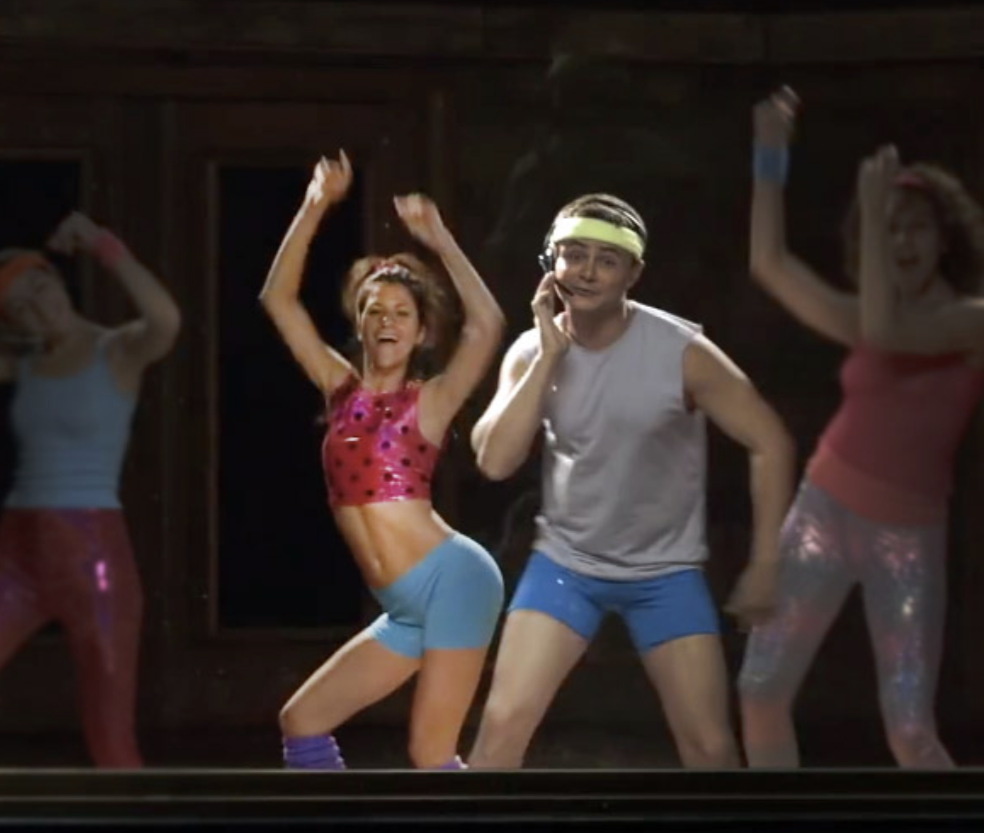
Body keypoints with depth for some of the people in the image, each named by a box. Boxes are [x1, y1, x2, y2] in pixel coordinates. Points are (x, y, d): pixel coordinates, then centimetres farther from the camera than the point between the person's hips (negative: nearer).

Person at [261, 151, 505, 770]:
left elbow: (487, 323, -18)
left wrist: (438, 239, -15)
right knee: (302, 720, 8)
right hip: (411, 607, 7)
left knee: (430, 754, -11)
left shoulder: (430, 401, -1)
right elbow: (278, 299, 11)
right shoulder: (341, 388, 13)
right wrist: (316, 207, 2)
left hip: (453, 581, -7)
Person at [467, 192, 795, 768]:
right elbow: (495, 461, -17)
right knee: (502, 725, -10)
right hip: (565, 563, 2)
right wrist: (549, 355, -20)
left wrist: (765, 565, -10)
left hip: (665, 573, -2)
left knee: (710, 747, -3)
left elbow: (770, 443, -11)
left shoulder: (681, 352, -17)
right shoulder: (531, 351, -7)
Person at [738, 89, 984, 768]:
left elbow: (886, 334, -24)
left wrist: (872, 206, -19)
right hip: (824, 510, 5)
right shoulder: (870, 318, 9)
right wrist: (772, 157, 2)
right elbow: (770, 263, 9)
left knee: (911, 732, -11)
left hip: (906, 535, -5)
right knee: (761, 693, -1)